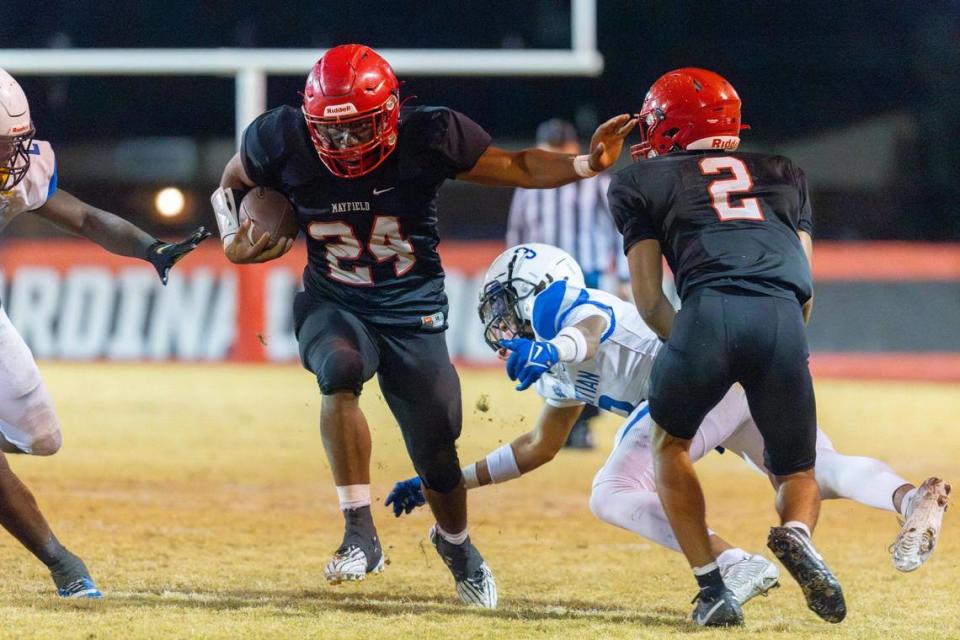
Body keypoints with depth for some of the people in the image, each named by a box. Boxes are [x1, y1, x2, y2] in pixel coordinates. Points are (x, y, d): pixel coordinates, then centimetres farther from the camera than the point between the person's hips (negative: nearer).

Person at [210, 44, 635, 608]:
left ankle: (456, 542, 40)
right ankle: (361, 535, -29)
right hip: (334, 305, 0)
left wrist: (587, 164, -25)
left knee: (436, 451, 4)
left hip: (412, 309, 0)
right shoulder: (283, 142, -16)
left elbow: (516, 168, -10)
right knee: (340, 370, -35)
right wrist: (233, 241, -12)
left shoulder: (427, 137, -19)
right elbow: (232, 186, 5)